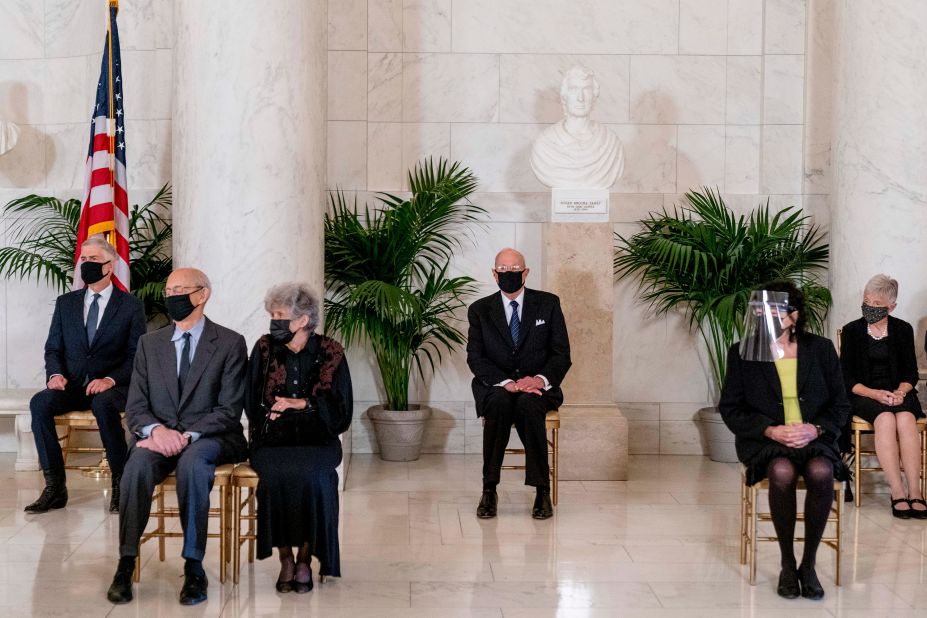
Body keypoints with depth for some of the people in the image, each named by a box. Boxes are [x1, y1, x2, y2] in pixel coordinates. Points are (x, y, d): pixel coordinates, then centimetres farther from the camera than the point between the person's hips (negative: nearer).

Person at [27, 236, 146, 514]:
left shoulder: (131, 306, 3)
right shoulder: (65, 303, 14)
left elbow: (137, 356, -2)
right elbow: (53, 348, 14)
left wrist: (110, 380, -19)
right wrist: (55, 374, -9)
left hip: (113, 387, -4)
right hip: (72, 385, 4)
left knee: (102, 404, -39)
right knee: (40, 403, -28)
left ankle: (120, 483, -26)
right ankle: (54, 487, -23)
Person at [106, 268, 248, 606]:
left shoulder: (230, 343, 2)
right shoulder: (150, 343, 13)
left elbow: (229, 409, -5)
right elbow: (135, 407, 7)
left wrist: (188, 436, -20)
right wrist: (156, 430, -15)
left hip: (210, 438, -3)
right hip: (160, 437, 3)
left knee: (192, 461, -37)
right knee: (139, 462, -31)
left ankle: (194, 568, -30)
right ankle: (126, 564, -27)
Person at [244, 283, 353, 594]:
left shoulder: (330, 353, 3)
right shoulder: (264, 349, 7)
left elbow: (341, 411, 4)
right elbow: (252, 404, 11)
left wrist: (302, 404, -8)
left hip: (316, 440, -1)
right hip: (272, 440, 1)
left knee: (311, 474, -33)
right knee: (276, 473, -32)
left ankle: (305, 558, -16)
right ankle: (285, 558, -17)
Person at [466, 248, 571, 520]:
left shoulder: (548, 303, 5)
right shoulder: (480, 310, 6)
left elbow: (562, 354, 2)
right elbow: (475, 358, -4)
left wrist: (540, 379, -19)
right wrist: (506, 382, -21)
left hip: (537, 386, 0)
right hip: (496, 386, 0)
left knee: (528, 404, -35)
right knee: (500, 403, -35)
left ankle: (542, 490, -29)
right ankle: (489, 490, -28)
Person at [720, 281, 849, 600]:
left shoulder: (821, 349, 6)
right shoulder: (742, 353, 3)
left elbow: (840, 403, 9)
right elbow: (730, 408, 3)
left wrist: (816, 429, -12)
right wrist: (770, 430, -12)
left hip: (813, 437, 1)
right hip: (763, 439, -1)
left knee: (821, 472, -33)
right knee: (782, 472, -35)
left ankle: (808, 565, -16)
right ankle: (787, 565, -17)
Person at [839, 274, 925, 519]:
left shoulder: (903, 330, 8)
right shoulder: (852, 331, 4)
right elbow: (847, 378, 0)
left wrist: (901, 391, -13)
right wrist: (875, 394, -16)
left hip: (897, 393, 2)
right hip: (864, 395, -1)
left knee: (906, 418, -33)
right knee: (886, 419, -35)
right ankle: (898, 494, -37)